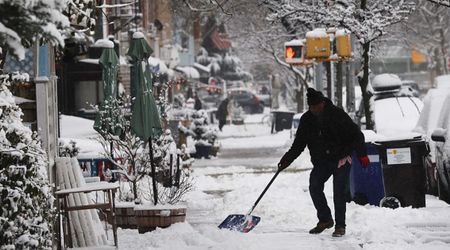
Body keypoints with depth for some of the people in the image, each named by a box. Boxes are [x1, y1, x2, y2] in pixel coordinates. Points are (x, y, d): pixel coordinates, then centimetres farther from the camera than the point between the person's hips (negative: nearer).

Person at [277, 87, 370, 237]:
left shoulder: (337, 115, -12)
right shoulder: (307, 120, 0)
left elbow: (356, 135, -8)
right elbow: (298, 145, 6)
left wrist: (362, 154, -13)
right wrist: (285, 161, -3)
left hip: (341, 159, -4)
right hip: (321, 161, 4)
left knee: (339, 191, -8)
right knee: (314, 187, -10)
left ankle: (340, 225, 2)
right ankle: (325, 219, 7)